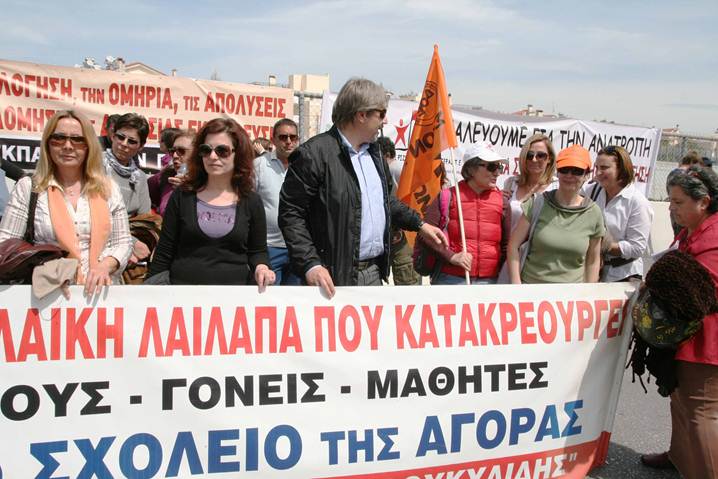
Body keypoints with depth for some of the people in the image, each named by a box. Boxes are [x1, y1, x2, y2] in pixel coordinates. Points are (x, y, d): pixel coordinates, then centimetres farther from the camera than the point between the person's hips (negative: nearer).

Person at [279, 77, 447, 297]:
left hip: (374, 272, 8)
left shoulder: (374, 152, 14)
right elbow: (290, 213, -14)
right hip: (335, 277, -7)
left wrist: (419, 224, 21)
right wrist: (310, 264, -22)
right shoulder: (313, 154, -13)